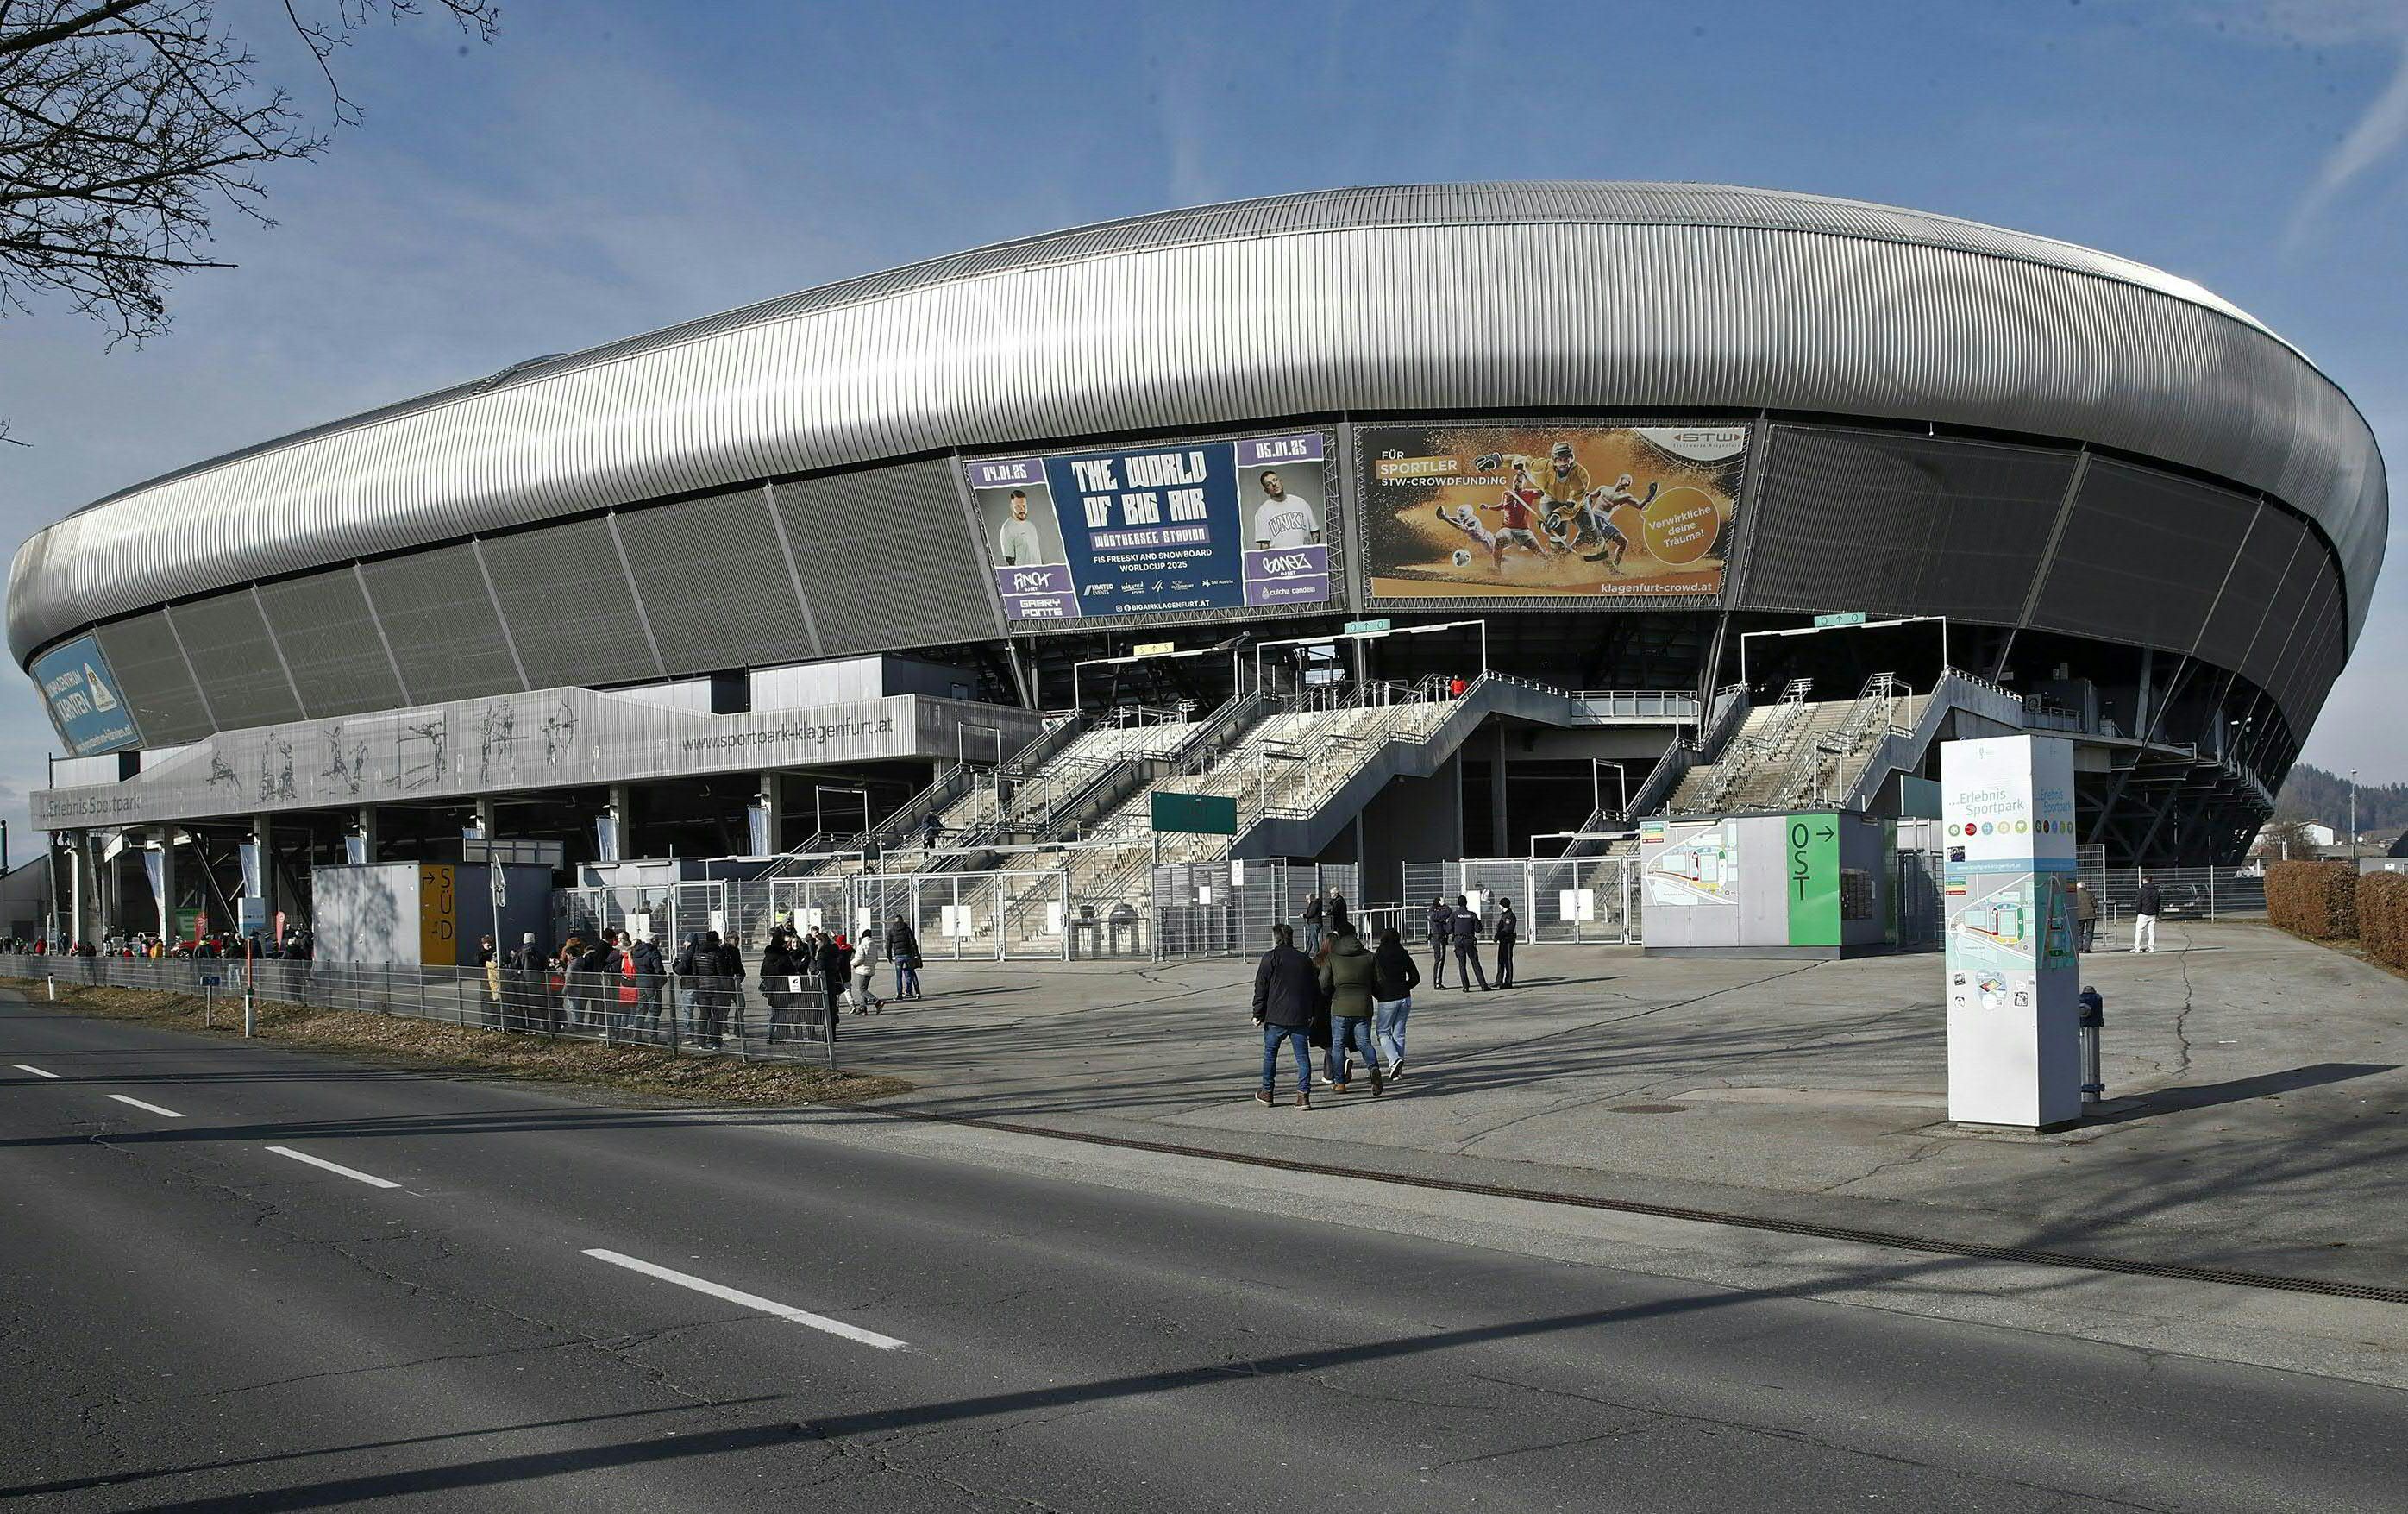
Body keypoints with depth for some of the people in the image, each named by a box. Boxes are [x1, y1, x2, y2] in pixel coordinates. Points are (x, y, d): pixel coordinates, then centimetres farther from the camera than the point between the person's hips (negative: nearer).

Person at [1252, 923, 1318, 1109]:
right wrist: (1311, 1014, 23)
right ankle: (1304, 1095, -5)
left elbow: (1261, 987, -6)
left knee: (1270, 1053, 12)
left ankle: (1267, 1092, 19)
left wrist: (1258, 1013, -1)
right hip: (1301, 1017, 3)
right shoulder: (1305, 959, 11)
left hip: (1276, 1016, -3)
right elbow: (1315, 990, 16)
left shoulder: (1271, 957, -4)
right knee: (1302, 1055, 3)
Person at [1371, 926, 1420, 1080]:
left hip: (1386, 1000, -4)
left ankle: (1394, 1060, -12)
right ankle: (1398, 1068, 12)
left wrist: (1378, 995, 8)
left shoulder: (1377, 957, -8)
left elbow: (1372, 981, -8)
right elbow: (1415, 978, 6)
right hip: (1404, 998, 4)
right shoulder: (1404, 956, 3)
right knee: (1399, 1033, 12)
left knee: (1382, 1032, 9)